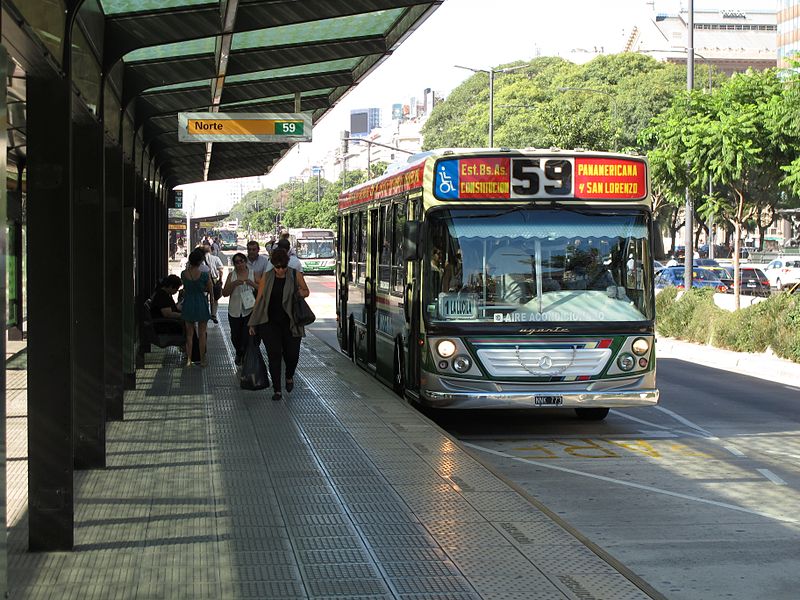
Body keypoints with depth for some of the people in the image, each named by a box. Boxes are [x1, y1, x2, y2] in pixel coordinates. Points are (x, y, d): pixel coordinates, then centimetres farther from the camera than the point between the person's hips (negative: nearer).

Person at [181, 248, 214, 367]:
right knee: (202, 333, 10)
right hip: (201, 304, -3)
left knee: (189, 333, 15)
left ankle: (189, 359, 15)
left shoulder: (184, 274, -9)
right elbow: (210, 290, -6)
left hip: (188, 304, 3)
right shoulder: (204, 274, -19)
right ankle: (202, 360, 17)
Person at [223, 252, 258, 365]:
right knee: (235, 336, 12)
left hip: (249, 310, -2)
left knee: (247, 336, -10)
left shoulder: (253, 274, 1)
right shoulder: (231, 275, 5)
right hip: (235, 311, 2)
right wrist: (234, 284, -15)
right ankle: (239, 354, 39)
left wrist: (252, 283, -18)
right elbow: (225, 293, 1)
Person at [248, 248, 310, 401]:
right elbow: (259, 299, 5)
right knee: (274, 354, -3)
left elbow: (306, 291, 15)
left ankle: (289, 377, 35)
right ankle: (277, 390, 5)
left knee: (292, 354, 2)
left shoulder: (295, 275, -1)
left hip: (291, 323, 0)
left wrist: (301, 293, -12)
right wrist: (253, 323, 4)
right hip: (270, 322, 0)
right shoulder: (267, 277, 1)